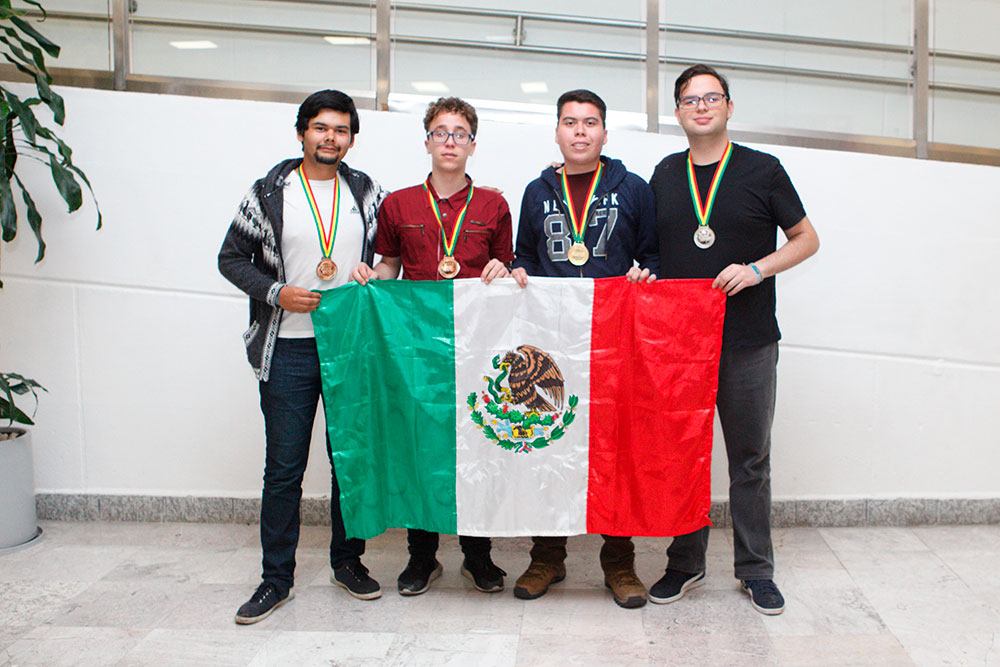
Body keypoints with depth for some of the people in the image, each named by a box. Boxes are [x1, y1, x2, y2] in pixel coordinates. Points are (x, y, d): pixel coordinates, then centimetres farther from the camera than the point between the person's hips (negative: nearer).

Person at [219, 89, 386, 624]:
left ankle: (347, 561, 26)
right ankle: (276, 577, 16)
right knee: (283, 468, 3)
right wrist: (275, 293, -10)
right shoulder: (269, 194, 1)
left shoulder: (367, 194, 8)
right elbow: (231, 258, 5)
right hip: (288, 349, -2)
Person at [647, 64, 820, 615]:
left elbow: (807, 238, 4)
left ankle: (756, 570, 20)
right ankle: (684, 565, 22)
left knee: (750, 460, 6)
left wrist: (757, 269, -11)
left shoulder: (762, 170, 1)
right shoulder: (665, 175, 11)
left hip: (747, 342, -2)